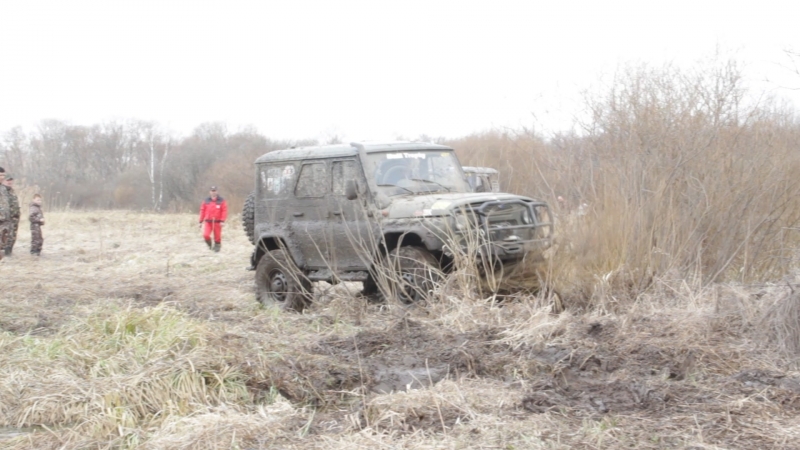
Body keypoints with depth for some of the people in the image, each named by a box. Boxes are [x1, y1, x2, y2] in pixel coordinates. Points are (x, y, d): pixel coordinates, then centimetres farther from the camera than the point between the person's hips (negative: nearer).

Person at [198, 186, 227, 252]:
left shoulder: (221, 201, 0)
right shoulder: (206, 201, 6)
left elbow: (224, 211, -5)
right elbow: (202, 211, 10)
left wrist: (222, 221, -13)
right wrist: (201, 221, 8)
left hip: (217, 222, -1)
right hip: (208, 222, 1)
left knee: (217, 236, 2)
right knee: (206, 235, -14)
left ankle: (217, 247, 20)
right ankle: (209, 244, 15)